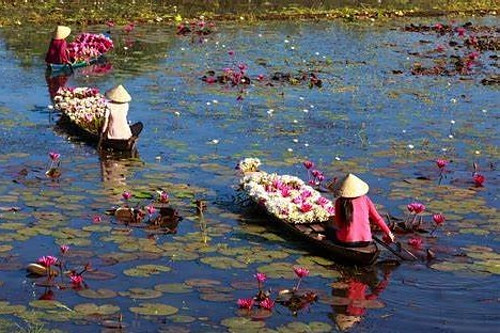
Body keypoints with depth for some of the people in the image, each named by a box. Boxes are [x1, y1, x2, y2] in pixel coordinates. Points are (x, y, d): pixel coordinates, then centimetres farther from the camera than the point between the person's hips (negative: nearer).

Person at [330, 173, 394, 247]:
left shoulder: (339, 202, -7)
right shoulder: (365, 199, -1)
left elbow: (338, 224, -1)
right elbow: (377, 219, 4)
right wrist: (388, 233, 15)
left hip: (347, 242, -4)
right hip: (365, 242, 4)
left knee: (332, 232, 26)